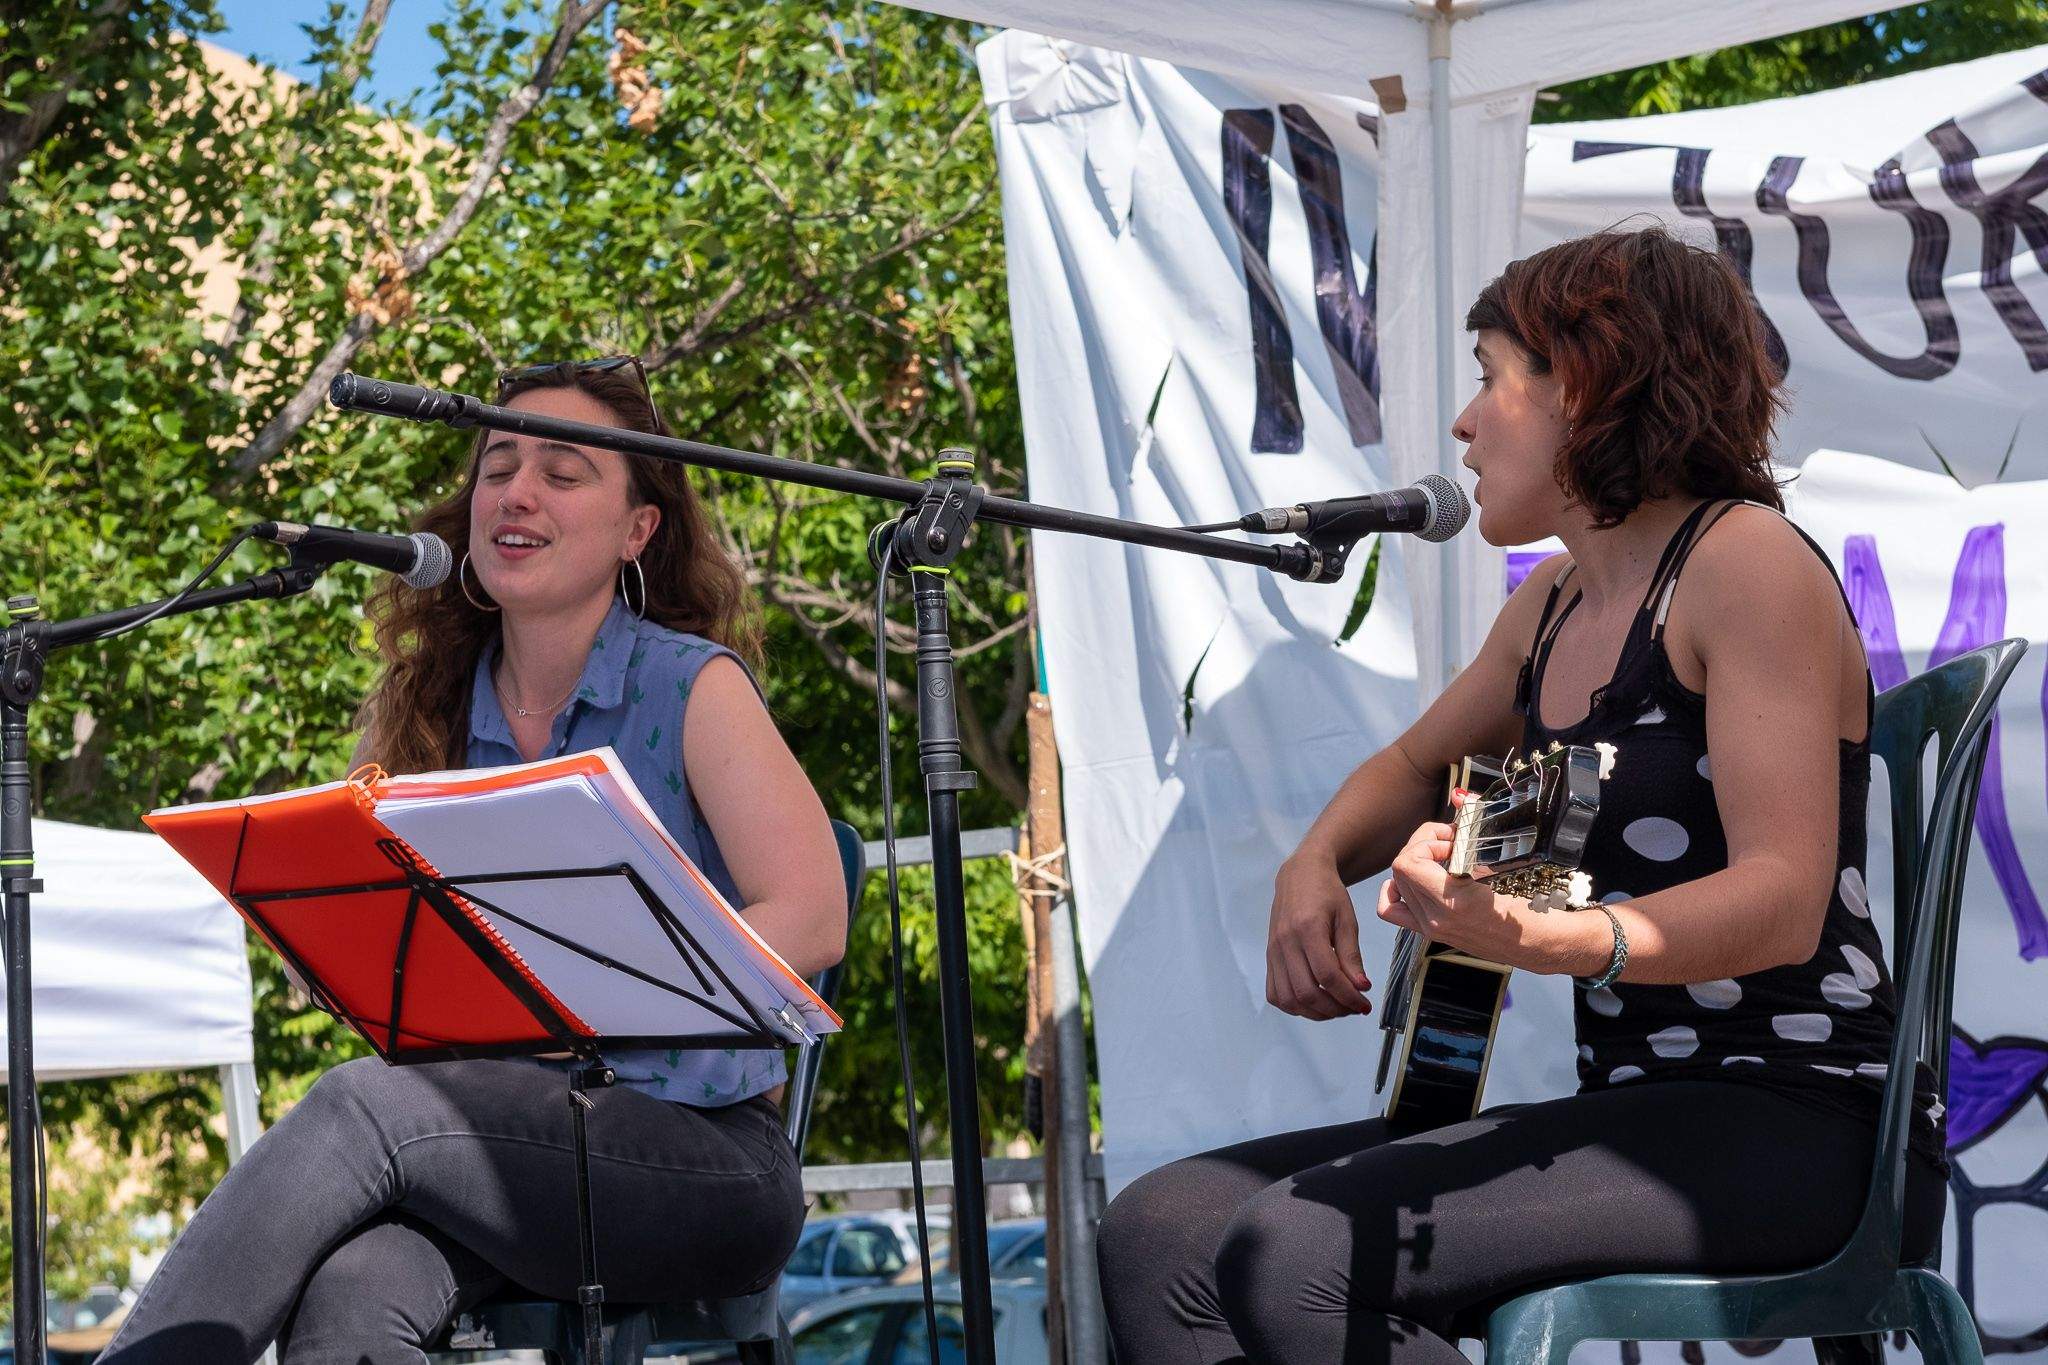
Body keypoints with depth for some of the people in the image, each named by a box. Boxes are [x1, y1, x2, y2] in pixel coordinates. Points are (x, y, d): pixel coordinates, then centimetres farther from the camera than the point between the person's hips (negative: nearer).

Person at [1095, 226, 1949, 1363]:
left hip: (1802, 1128, -9)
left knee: (1297, 1254, -26)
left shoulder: (1746, 562, -10)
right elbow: (1415, 766, 33)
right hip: (1636, 1113, 9)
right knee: (1157, 1238, -2)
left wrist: (1542, 940, -38)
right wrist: (1315, 868, 9)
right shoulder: (1558, 600, 16)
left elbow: (1785, 903, -20)